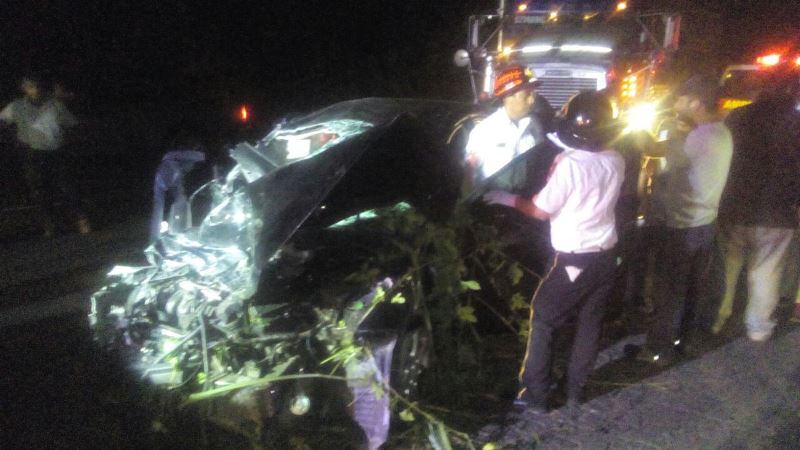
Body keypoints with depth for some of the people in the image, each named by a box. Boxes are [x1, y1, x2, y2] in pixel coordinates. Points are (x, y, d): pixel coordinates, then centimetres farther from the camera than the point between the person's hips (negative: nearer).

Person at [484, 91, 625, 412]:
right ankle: (575, 390, 27)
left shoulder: (569, 164, -21)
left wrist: (510, 199, 2)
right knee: (590, 324, 16)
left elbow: (541, 211, -13)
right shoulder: (616, 162, -1)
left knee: (543, 321, 8)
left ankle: (535, 396, 13)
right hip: (606, 254, 6)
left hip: (574, 259, -6)